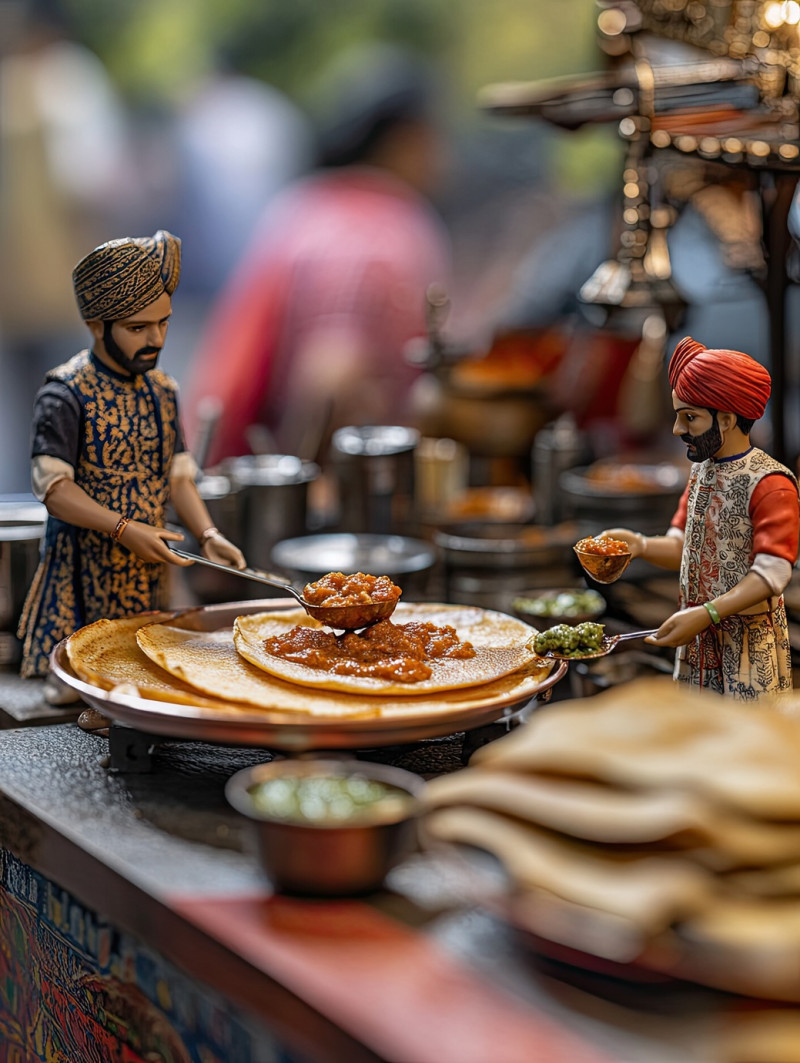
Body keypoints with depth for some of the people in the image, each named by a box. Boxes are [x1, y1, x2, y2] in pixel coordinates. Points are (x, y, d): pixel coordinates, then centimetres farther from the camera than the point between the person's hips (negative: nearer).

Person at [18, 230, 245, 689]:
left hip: (150, 571, 6)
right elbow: (53, 485, -18)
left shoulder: (164, 391, 11)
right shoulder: (66, 393, -11)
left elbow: (177, 476, 11)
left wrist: (208, 535, -5)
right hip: (86, 576, -6)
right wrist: (124, 529, -27)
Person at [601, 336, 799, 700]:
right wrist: (640, 544, -5)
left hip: (750, 644, -7)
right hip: (698, 639, 7)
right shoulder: (701, 470, 10)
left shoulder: (770, 483, -16)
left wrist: (706, 614, -31)